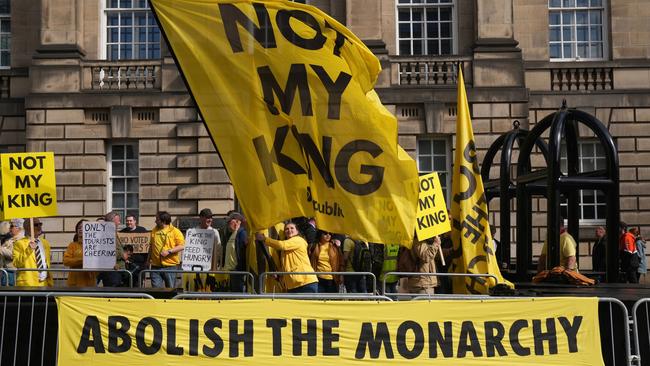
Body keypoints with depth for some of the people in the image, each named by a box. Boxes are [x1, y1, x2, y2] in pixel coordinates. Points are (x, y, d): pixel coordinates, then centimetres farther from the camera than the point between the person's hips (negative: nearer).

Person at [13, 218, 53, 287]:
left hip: (45, 283, 5)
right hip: (28, 284, -5)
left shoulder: (45, 242, 17)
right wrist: (29, 250, -23)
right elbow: (16, 264, -12)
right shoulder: (19, 243, -2)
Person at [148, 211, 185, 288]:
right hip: (155, 266, 4)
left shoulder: (175, 231, -4)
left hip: (170, 265, -4)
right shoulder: (154, 230, 12)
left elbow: (182, 246, -9)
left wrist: (169, 251, -18)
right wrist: (149, 258, 14)